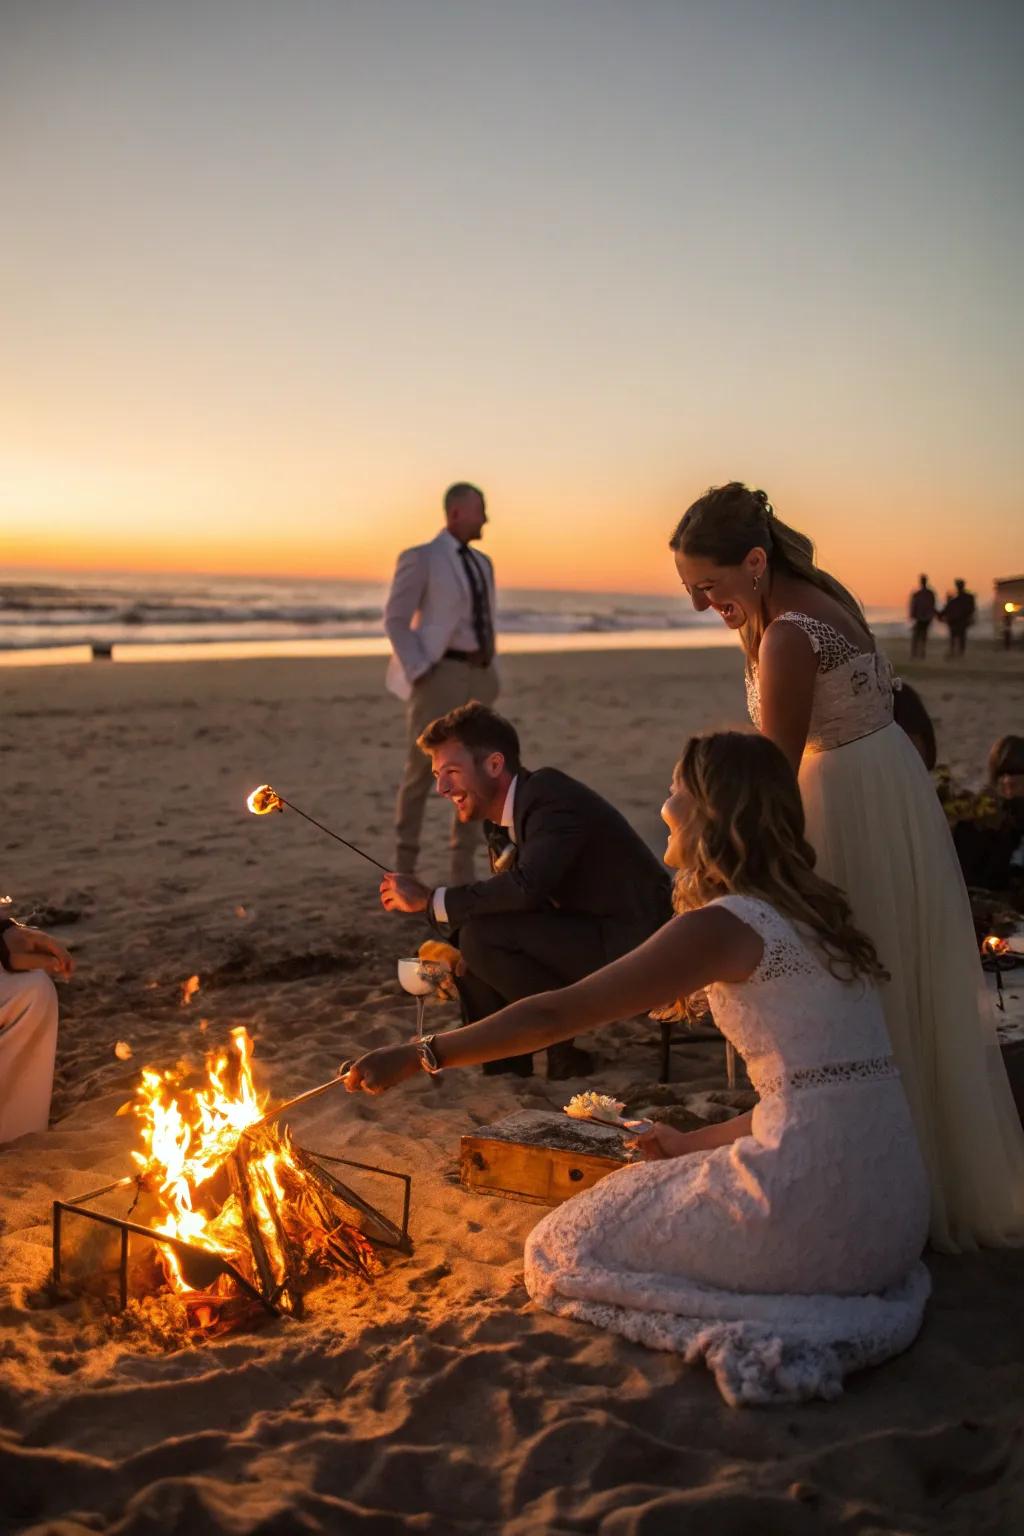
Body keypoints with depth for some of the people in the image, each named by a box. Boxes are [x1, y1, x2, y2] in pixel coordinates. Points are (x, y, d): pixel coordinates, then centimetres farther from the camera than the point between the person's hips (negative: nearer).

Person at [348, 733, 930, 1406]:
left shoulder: (724, 926, -12)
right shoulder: (810, 914, 13)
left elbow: (558, 1014, -11)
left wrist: (420, 1056, -2)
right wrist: (697, 1144, 23)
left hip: (814, 1196, -9)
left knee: (566, 1249, 8)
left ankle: (756, 1336, -3)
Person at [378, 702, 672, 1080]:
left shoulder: (551, 796, -19)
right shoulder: (499, 820, 9)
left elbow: (526, 888, -32)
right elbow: (508, 899, 12)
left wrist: (430, 900, -25)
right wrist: (454, 954, -5)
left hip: (632, 944, -9)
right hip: (586, 934, 9)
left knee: (481, 936, -21)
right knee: (464, 940, 5)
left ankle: (565, 1048, -6)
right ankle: (506, 1060, 13)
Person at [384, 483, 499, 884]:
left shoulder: (481, 563, 18)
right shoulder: (420, 558, -6)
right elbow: (394, 620, -8)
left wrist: (491, 677, 14)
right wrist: (419, 673, -16)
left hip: (477, 677, 7)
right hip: (440, 674, -7)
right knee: (421, 770, -3)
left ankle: (463, 873, 8)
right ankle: (405, 861, 11)